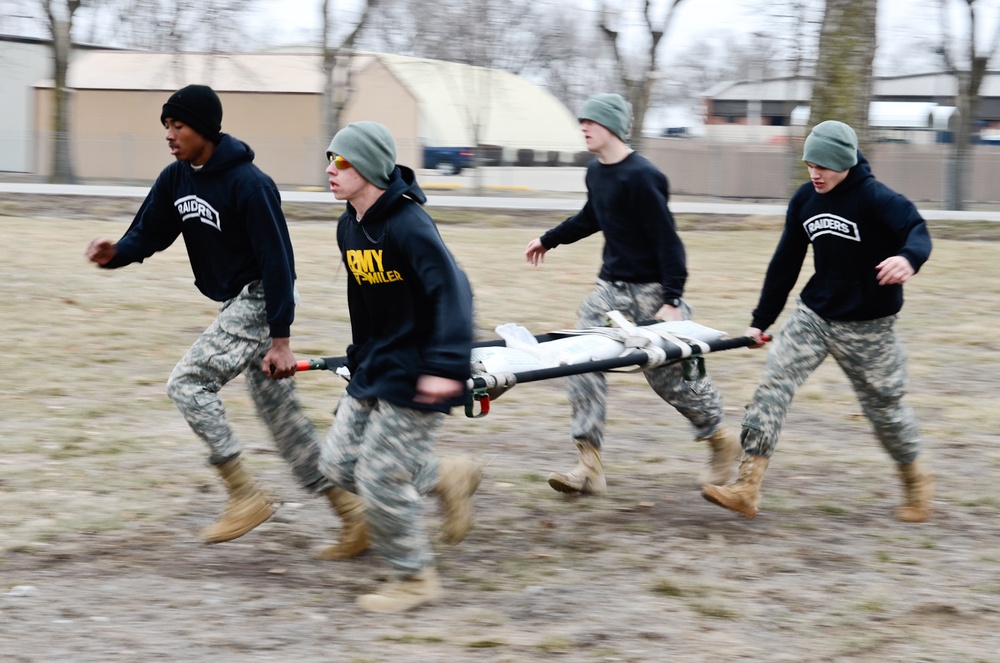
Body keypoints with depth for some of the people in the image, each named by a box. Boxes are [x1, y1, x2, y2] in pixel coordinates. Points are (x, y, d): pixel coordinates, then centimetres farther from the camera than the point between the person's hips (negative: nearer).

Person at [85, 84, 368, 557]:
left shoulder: (247, 184, -21)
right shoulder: (176, 179, 3)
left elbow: (277, 260, -22)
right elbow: (148, 233, 5)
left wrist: (280, 338, -24)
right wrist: (115, 253, -19)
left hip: (263, 301, -9)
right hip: (238, 304, 9)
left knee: (187, 382, -15)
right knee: (282, 416, 9)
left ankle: (245, 495, -8)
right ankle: (352, 516, 15)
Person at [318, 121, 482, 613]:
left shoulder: (408, 226, -23)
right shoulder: (348, 227, 5)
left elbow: (452, 291, -29)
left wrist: (446, 365, -37)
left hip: (414, 374, -9)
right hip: (371, 369, 9)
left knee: (380, 476, -7)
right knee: (339, 464, 8)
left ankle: (416, 579, 13)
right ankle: (447, 477, 24)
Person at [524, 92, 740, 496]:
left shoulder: (640, 176, -19)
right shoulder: (596, 173, 8)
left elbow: (667, 239, -21)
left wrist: (672, 300, -25)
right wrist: (549, 239, 37)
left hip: (649, 291, -8)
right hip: (611, 287, 8)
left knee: (670, 374, 1)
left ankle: (721, 441, 25)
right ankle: (590, 466, -6)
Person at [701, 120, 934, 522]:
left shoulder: (874, 198, -17)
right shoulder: (804, 200, 2)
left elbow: (916, 230, -33)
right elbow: (785, 263, 10)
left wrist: (908, 257, -58)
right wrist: (761, 321, 11)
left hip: (867, 325, -5)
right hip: (814, 315, 5)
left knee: (882, 405, 8)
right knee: (773, 385, -11)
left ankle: (915, 479, 36)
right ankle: (747, 489, -15)